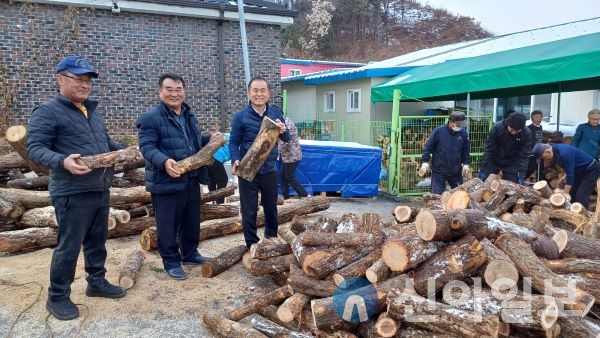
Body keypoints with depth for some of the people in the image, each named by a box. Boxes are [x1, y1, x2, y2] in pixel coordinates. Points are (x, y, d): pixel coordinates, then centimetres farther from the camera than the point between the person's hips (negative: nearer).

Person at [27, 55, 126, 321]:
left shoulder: (92, 111, 16)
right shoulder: (47, 112, -9)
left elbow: (106, 142, 27)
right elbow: (35, 148, -16)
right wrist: (63, 161, -33)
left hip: (100, 190, 8)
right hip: (73, 193, -7)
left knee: (98, 241, 17)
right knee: (68, 247, 1)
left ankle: (97, 282, 33)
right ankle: (57, 297, 18)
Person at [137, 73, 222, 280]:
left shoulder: (190, 115, 13)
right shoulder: (151, 118, -12)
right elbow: (147, 147, -19)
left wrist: (210, 139, 5)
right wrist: (164, 161, -36)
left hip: (191, 180, 8)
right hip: (166, 182, -7)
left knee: (192, 222, 19)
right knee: (168, 225, 4)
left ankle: (190, 254, 36)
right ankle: (171, 262, 20)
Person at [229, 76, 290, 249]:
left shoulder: (276, 113, 1)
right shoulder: (240, 116, -6)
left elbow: (287, 139, -2)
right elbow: (233, 143, -4)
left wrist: (282, 131, -26)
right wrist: (235, 161, -23)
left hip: (270, 171, 3)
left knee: (271, 208, 17)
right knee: (249, 211, 7)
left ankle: (272, 239, 39)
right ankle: (252, 245, 22)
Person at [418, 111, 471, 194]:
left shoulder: (463, 133, 1)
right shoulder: (438, 131, -10)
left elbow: (466, 150, 13)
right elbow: (428, 147, -6)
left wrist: (466, 164, 4)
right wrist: (425, 162, -11)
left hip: (456, 172, 4)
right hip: (439, 171, -4)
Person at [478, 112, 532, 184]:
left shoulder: (526, 133, -19)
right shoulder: (497, 127, -23)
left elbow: (524, 155, -15)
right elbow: (488, 150, -18)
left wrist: (522, 176, -23)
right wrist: (482, 169, -20)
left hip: (512, 164, 1)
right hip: (493, 161, 0)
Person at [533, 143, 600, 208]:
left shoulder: (564, 153, -33)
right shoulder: (555, 150, -6)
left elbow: (570, 175, -31)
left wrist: (565, 195, -28)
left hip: (591, 170, -9)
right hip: (580, 171, 9)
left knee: (581, 197, -15)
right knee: (572, 195, 6)